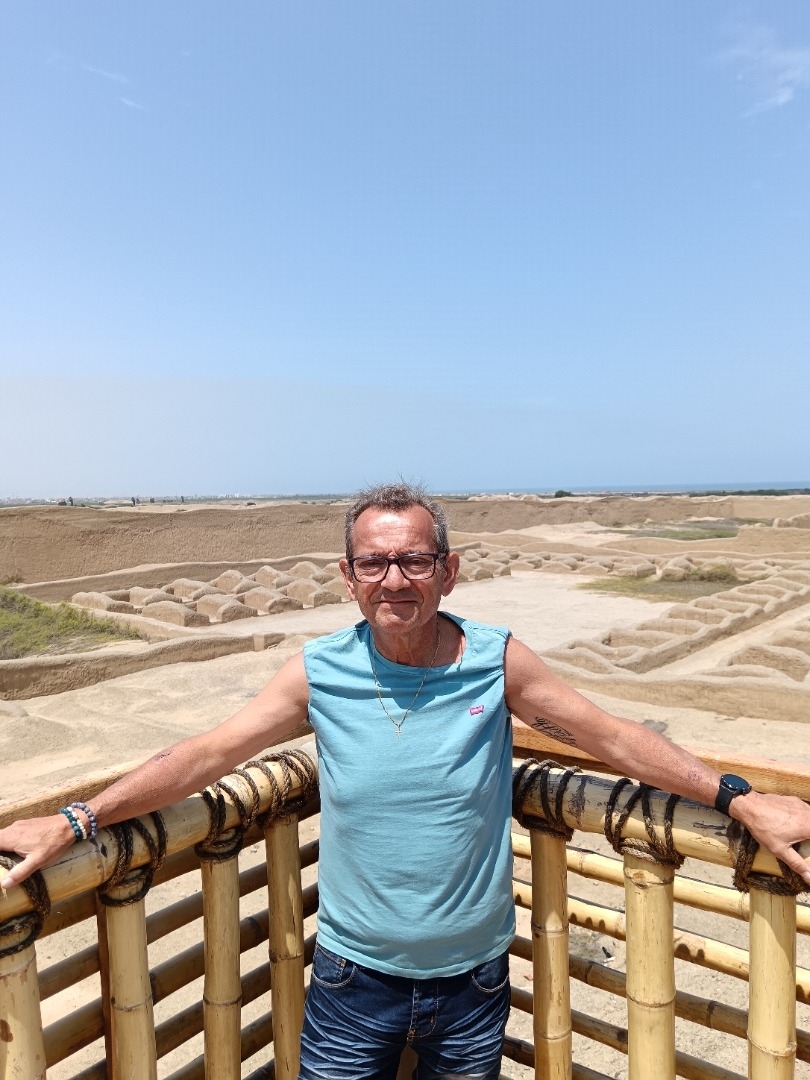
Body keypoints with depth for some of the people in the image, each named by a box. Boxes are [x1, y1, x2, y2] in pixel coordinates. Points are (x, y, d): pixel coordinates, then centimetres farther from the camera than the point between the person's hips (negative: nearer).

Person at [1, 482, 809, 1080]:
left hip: (471, 980, 1)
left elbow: (613, 738, -8)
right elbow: (205, 755, -9)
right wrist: (73, 823, -8)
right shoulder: (318, 673, -13)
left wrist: (741, 800, -9)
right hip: (354, 977, 0)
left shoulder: (498, 663, -14)